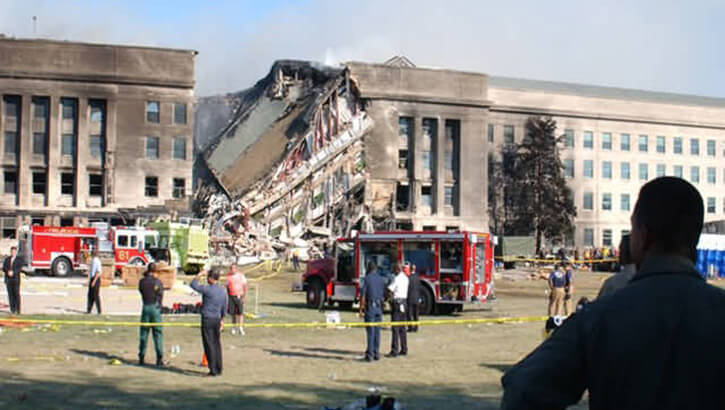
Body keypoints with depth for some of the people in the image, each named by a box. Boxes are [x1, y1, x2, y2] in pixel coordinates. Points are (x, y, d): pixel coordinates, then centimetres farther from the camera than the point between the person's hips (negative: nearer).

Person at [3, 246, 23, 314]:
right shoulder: (7, 259, 14)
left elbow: (19, 269, -8)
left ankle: (18, 310, -4)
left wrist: (13, 272, -21)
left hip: (16, 280, -3)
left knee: (16, 294, -7)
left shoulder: (19, 259, 2)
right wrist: (8, 272, -14)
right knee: (10, 295, 1)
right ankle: (12, 310, 4)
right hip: (8, 280, 3)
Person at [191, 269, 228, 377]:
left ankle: (213, 370, -4)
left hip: (207, 319, -6)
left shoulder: (207, 289, -15)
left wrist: (200, 274, 5)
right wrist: (222, 319, 23)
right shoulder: (223, 291, 6)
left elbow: (193, 285, -5)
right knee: (217, 344, 13)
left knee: (209, 345, -2)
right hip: (217, 319, 6)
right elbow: (224, 307, 13)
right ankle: (218, 369, 17)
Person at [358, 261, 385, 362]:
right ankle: (376, 353, 13)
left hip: (370, 307, -4)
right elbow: (384, 295, 10)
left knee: (370, 331, -3)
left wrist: (361, 309, -6)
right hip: (379, 308, 4)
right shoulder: (382, 279, 7)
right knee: (377, 331, 10)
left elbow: (363, 295, -10)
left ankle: (370, 354, -4)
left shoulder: (367, 278, -7)